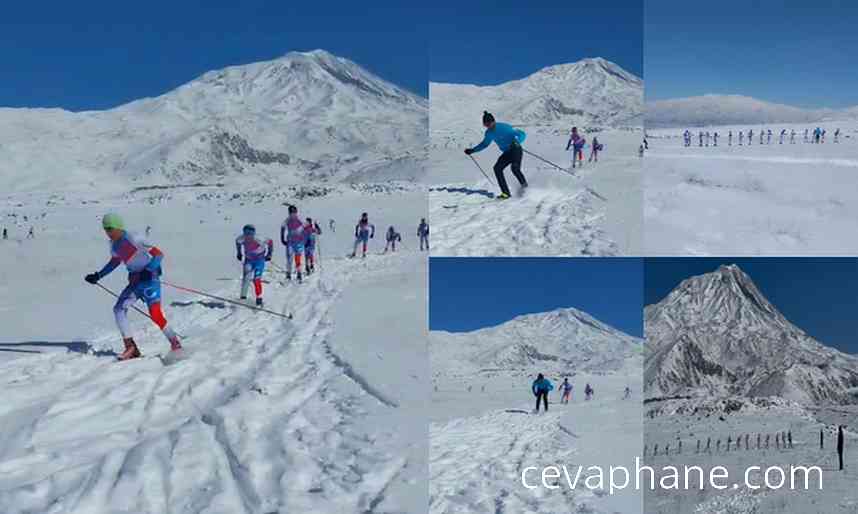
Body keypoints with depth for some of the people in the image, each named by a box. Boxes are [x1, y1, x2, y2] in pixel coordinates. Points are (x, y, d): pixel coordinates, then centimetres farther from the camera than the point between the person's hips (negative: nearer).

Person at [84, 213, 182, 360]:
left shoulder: (133, 240, -20)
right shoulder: (114, 245, 5)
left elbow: (159, 254, -20)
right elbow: (114, 262, 26)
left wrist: (149, 271, -32)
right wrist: (98, 275, 22)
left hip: (149, 278, -8)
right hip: (135, 280, 8)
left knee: (155, 314, -16)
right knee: (119, 309, -2)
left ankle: (175, 344, -1)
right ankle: (131, 348, 2)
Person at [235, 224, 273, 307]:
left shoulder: (259, 240, -33)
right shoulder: (241, 239, -21)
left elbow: (270, 242, -14)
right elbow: (237, 241, 5)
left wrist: (269, 254, -6)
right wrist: (238, 253, 12)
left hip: (260, 260, -3)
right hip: (249, 260, 3)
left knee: (256, 279, -11)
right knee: (246, 276, -17)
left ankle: (259, 299, 4)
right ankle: (243, 296, -10)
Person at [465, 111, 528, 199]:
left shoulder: (504, 127, -21)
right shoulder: (489, 133, 0)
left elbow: (522, 134, -19)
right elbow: (484, 144, 20)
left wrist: (517, 141, -39)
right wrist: (472, 150, 16)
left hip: (516, 150, -7)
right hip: (507, 153, 7)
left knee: (514, 167, -31)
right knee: (497, 168, -12)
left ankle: (525, 186, -12)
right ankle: (505, 193, -11)